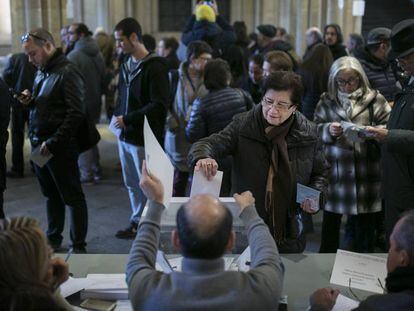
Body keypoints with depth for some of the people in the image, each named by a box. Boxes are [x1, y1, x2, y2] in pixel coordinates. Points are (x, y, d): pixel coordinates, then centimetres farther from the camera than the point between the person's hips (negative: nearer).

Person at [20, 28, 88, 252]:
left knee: (72, 197, 3)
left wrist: (53, 142, -20)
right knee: (51, 196, 17)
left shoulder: (67, 73, -13)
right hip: (39, 145, 8)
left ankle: (78, 246, 12)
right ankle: (53, 240, 29)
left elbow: (76, 114, -19)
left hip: (60, 148, -8)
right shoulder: (41, 72, 13)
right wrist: (30, 101, 2)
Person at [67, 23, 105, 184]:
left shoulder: (74, 56, -17)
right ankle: (96, 169, 25)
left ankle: (87, 175, 4)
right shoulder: (98, 54, 7)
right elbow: (103, 78, 12)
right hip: (96, 103, 7)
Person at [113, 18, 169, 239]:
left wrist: (128, 119, -18)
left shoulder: (155, 67, -14)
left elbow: (159, 106, -20)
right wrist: (117, 117, 5)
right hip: (126, 137, 8)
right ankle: (138, 222, 31)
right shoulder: (126, 65, 12)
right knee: (132, 185, 17)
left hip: (145, 139, -8)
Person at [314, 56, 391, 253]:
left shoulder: (374, 99, 2)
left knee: (365, 225, 8)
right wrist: (328, 130, -12)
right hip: (335, 170, 1)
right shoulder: (326, 101, 8)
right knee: (330, 222, 8)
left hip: (366, 172, -1)